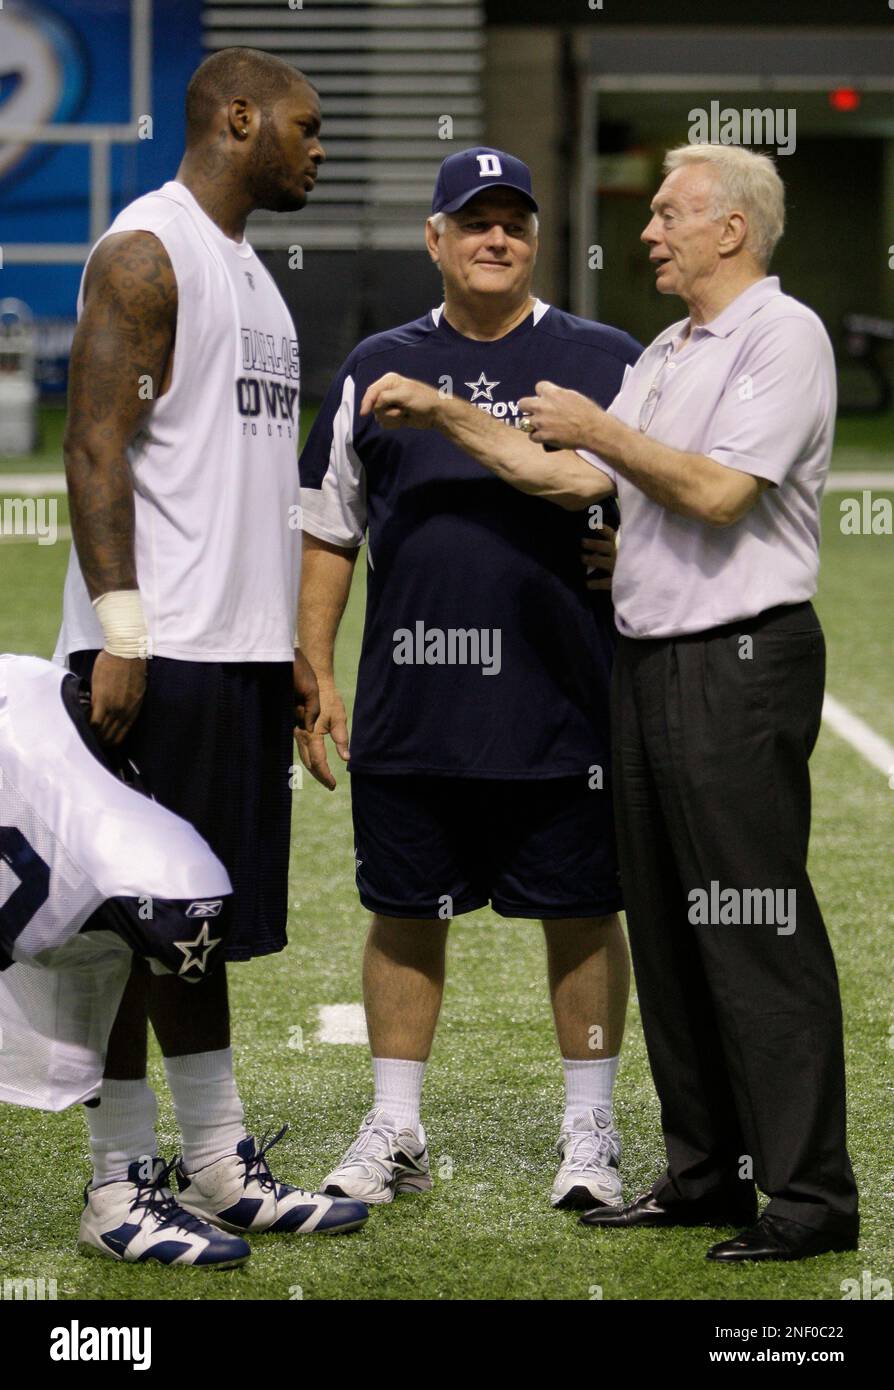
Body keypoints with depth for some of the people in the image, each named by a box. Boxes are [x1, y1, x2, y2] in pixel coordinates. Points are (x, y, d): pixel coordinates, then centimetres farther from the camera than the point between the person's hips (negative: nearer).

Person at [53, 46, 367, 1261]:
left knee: (208, 915, 12)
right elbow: (95, 445, -15)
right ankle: (121, 1183, 1)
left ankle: (220, 1166, 17)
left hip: (244, 652, 9)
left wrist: (289, 646, 21)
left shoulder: (250, 270, 20)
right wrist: (120, 628, -21)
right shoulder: (145, 251, -8)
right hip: (163, 651, -9)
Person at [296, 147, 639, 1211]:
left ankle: (589, 1134, 15)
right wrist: (313, 674, 7)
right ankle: (394, 1135, 18)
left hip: (564, 707, -2)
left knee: (580, 912, 3)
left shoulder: (608, 363, 4)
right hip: (409, 702, 2)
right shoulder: (377, 368, 10)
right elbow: (328, 533, 13)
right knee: (404, 911, 8)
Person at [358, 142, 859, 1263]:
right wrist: (445, 417, 16)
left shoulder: (783, 335, -9)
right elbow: (572, 477, 21)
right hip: (650, 661, 9)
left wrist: (601, 427, -9)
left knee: (757, 930, -10)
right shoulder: (665, 354, 21)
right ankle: (706, 1174, 18)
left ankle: (812, 1197, -7)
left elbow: (719, 493, -18)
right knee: (666, 928, 10)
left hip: (741, 662, -9)